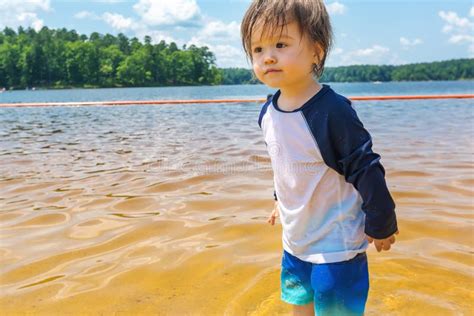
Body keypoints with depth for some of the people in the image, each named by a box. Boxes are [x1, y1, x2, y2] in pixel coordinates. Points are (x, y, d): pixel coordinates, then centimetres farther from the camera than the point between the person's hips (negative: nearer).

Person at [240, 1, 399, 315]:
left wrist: (381, 224, -12)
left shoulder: (332, 111, -26)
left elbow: (366, 169, -19)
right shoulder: (268, 112, -3)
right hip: (295, 240, 7)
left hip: (335, 245, -7)